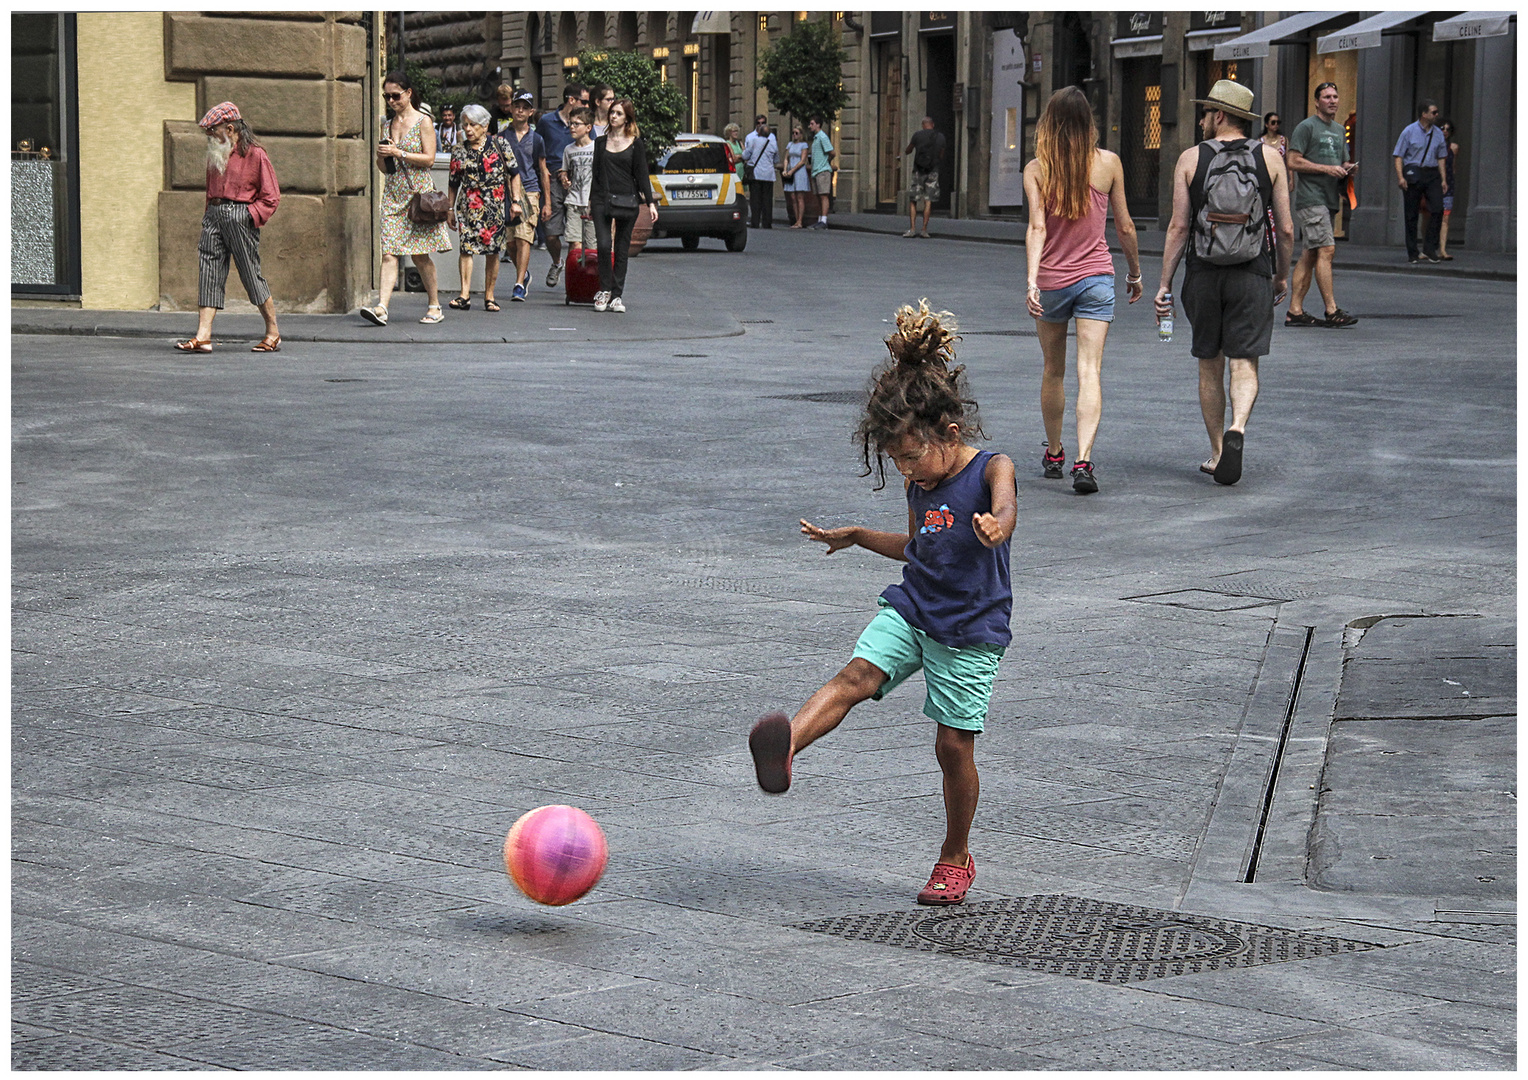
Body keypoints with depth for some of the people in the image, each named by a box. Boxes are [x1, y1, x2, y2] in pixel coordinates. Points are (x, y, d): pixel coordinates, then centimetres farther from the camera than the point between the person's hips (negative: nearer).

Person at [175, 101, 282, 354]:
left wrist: (250, 217, -13)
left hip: (240, 216, -7)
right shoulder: (216, 153, 17)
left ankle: (273, 333, 13)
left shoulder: (255, 154, -5)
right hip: (214, 215, 7)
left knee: (251, 273, -1)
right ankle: (203, 337, -10)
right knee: (208, 270, -4)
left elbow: (271, 197, -5)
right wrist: (208, 215, 14)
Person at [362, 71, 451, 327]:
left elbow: (429, 158, -10)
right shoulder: (389, 124, 15)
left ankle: (435, 306, 13)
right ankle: (382, 308, -18)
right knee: (389, 252, -7)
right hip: (393, 192, 5)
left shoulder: (423, 122, -1)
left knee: (420, 254, -1)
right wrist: (381, 157, -1)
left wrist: (398, 153, -14)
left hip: (418, 191, -5)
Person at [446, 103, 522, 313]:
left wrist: (515, 201, -1)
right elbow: (454, 183, 13)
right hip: (468, 204, 1)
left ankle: (489, 296, 12)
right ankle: (465, 295, -17)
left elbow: (514, 174, 6)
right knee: (466, 246, -13)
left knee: (493, 251, 2)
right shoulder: (459, 151, 8)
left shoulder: (499, 145, 3)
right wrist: (451, 209, 11)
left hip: (495, 205, -1)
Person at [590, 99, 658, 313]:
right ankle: (604, 290, 1)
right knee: (604, 245, -13)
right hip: (602, 199, 1)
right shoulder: (601, 142, 10)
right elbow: (596, 173, 15)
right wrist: (591, 202, 14)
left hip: (627, 201, -1)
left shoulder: (636, 144, 3)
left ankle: (616, 295, 9)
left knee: (622, 249, 3)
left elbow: (642, 175, 2)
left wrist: (650, 203, -5)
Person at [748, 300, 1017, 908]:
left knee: (954, 744, -1)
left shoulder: (991, 469, -13)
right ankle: (785, 749, -44)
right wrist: (857, 537, 22)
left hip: (970, 631, -5)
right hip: (909, 609, 5)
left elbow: (1004, 508, -39)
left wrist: (994, 527, -62)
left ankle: (956, 858, 17)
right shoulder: (920, 484, 7)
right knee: (856, 676, -21)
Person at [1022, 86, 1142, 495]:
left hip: (1052, 280, 1)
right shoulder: (1108, 163, -2)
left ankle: (1053, 454, 31)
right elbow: (1124, 226, 5)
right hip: (1096, 277, -1)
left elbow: (1037, 228, -16)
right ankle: (1083, 460, -22)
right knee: (1090, 370, -7)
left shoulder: (1036, 169, -5)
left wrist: (1032, 280, -22)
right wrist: (1134, 273, 18)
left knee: (1053, 370, 18)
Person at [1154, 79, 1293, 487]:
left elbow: (1179, 228, -3)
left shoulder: (1190, 159, -1)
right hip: (1253, 275, 0)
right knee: (1245, 363, 0)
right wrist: (1282, 276, 17)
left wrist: (1164, 284, 2)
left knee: (1210, 366, 11)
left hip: (1203, 273, 0)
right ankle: (1237, 427, -27)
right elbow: (1286, 230, 2)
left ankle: (1217, 452, 16)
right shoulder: (1270, 158, 2)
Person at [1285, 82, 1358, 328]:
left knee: (1309, 255, 7)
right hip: (1311, 197, -8)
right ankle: (1331, 311, -17)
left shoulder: (1340, 130, 21)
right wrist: (1327, 169, -15)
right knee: (1326, 250, -15)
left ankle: (1295, 311, 8)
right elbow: (1294, 162, -11)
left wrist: (1348, 168, 4)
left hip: (1330, 198, 8)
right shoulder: (1306, 127, -4)